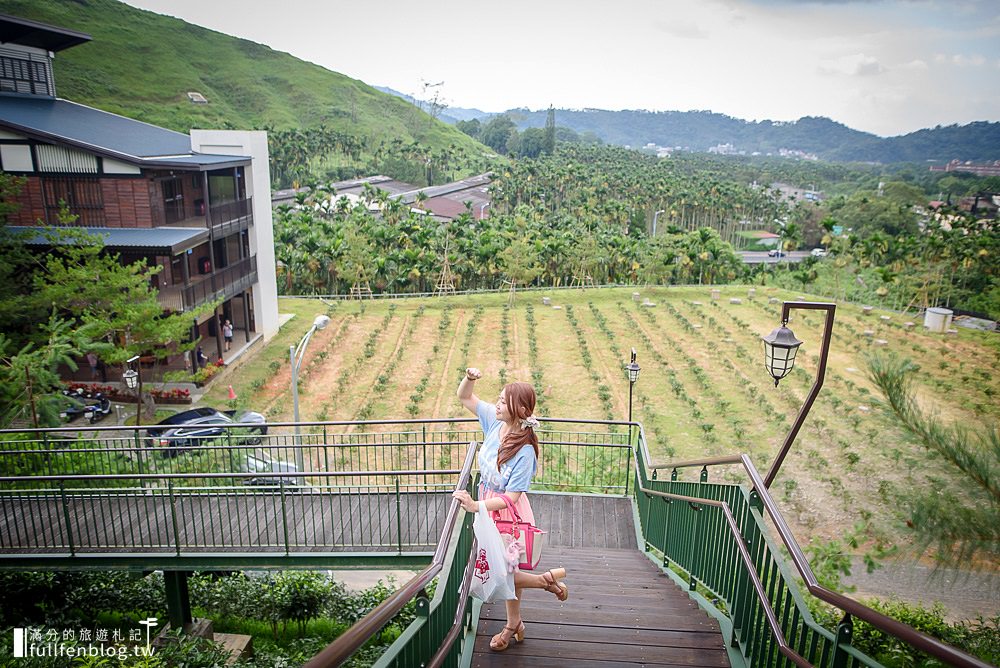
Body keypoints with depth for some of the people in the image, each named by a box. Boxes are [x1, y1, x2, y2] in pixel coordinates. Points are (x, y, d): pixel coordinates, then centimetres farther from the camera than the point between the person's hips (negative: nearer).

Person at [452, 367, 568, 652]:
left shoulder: (525, 451, -30)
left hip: (508, 511, -7)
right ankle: (514, 624, 42)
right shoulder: (495, 420, -13)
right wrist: (469, 378, -21)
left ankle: (548, 580, 24)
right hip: (487, 504, 7)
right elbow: (464, 397, -2)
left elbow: (510, 497, -27)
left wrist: (475, 506, -30)